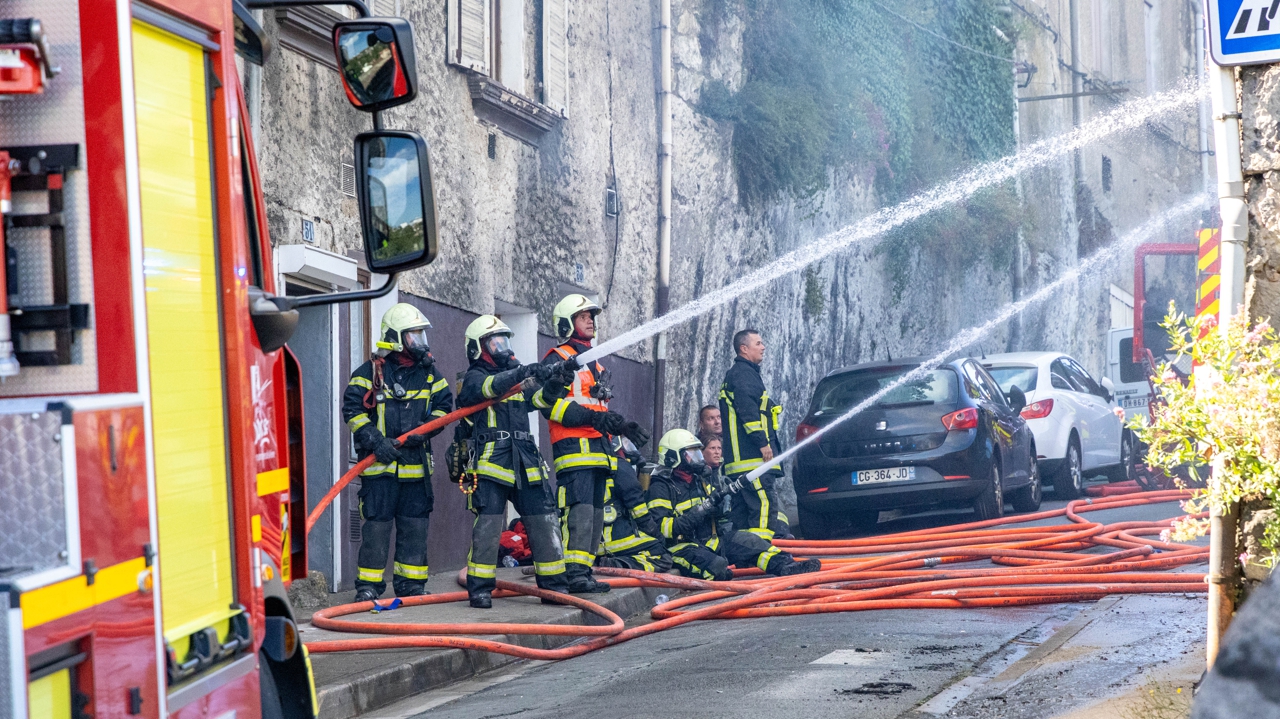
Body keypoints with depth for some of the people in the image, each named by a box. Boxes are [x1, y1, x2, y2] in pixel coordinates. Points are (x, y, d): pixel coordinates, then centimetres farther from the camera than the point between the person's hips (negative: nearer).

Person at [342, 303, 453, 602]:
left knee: (415, 524, 8)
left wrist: (425, 429, -7)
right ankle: (368, 585, 3)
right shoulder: (370, 372, -3)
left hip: (416, 462, 4)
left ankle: (410, 583, 18)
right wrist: (374, 440, -18)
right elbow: (352, 409, -7)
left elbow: (444, 404, 11)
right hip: (379, 464, -4)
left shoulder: (428, 372, 11)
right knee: (376, 524, -5)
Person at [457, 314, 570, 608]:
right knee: (488, 526, -10)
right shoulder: (473, 379, 3)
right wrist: (524, 372, -33)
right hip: (490, 463, -6)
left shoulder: (518, 377, 22)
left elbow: (538, 397, 5)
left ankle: (554, 585, 12)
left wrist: (555, 384, -16)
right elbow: (492, 386, -21)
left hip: (525, 466, 6)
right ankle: (479, 588, -2)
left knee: (544, 523, 4)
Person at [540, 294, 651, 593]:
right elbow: (551, 404, -16)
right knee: (579, 511, -18)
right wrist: (592, 417, -22)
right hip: (574, 445, -10)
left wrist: (623, 425, 22)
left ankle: (584, 571, 10)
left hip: (599, 446, 10)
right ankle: (573, 574, -23)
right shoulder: (558, 358, -3)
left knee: (595, 513, 8)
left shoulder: (594, 363, 26)